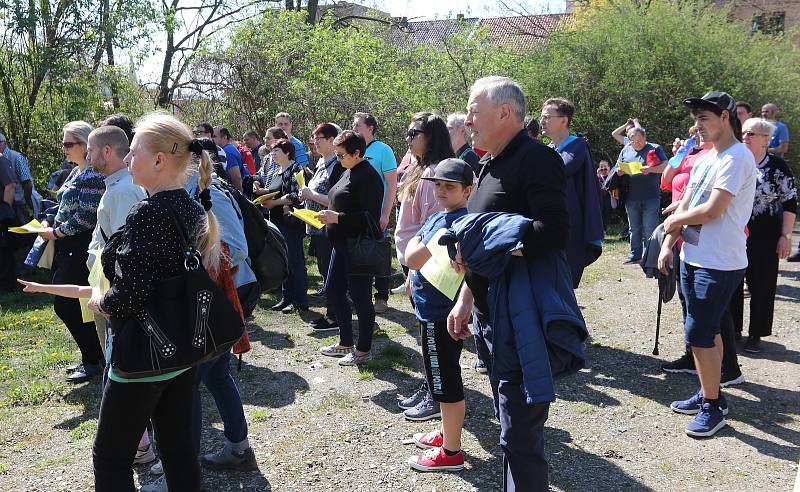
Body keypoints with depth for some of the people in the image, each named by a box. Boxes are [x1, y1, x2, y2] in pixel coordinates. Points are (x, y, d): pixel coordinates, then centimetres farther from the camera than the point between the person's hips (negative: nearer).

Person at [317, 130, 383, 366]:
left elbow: (371, 216, -22)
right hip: (343, 243, 11)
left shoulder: (367, 176, -16)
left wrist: (337, 218, -23)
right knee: (333, 289, 15)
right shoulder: (348, 172, 14)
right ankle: (345, 342, 29)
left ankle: (364, 349, 14)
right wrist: (329, 216, 9)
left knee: (360, 296, 0)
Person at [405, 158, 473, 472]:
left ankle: (451, 452, 14)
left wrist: (414, 242, -6)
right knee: (444, 378, 22)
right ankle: (447, 433, 39)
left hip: (441, 314, -10)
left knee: (446, 383, 1)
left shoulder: (453, 223, -22)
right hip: (435, 309, 10)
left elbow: (413, 258, -25)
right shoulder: (438, 217, 10)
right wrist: (416, 274, -1)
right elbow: (412, 259, 17)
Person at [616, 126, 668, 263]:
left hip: (650, 197, -4)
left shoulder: (655, 148, 3)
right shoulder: (625, 150, 14)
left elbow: (666, 167, -4)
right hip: (631, 198, 4)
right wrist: (620, 171, -8)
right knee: (634, 228, 12)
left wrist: (650, 169, -20)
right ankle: (635, 254, 21)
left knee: (649, 229, -3)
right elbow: (618, 170, 16)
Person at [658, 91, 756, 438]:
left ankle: (713, 407, 9)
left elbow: (711, 211, -21)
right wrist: (668, 244, 3)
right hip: (693, 258, 9)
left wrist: (673, 221, -5)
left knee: (700, 335, -5)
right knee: (707, 333, 17)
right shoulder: (705, 159, 14)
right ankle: (708, 394, 30)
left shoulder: (737, 157, -15)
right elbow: (685, 206, 13)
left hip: (719, 264, -9)